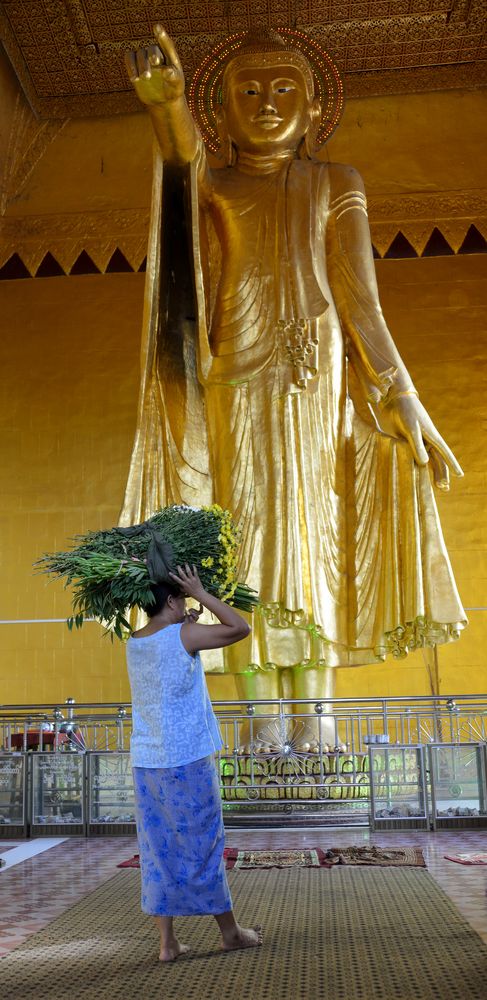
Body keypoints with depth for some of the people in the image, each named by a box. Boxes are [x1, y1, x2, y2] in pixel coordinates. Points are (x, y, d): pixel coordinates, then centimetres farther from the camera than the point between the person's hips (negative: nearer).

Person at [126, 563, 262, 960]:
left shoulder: (134, 644, 7)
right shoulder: (184, 636, -14)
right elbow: (240, 628, -8)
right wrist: (201, 593, -6)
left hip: (146, 762, 6)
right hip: (187, 762, -6)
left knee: (159, 850, 11)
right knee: (203, 846, 7)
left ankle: (168, 942, 17)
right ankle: (230, 931, 22)